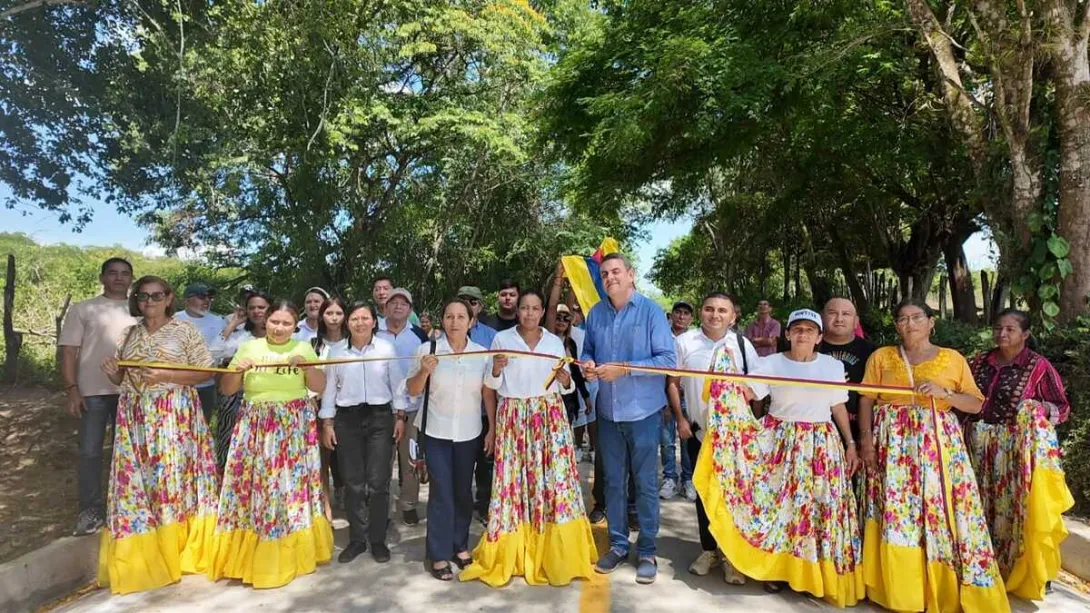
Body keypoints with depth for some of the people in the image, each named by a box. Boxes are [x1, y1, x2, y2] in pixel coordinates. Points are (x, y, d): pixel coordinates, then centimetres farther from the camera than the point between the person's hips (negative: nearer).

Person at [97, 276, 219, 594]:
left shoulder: (185, 329, -2)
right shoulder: (131, 334, 13)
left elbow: (205, 372, -5)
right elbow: (124, 379, 18)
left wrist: (165, 375, -16)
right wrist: (113, 373, -4)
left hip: (174, 414, -5)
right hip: (135, 416, 5)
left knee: (174, 476, -2)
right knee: (137, 479, 4)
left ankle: (177, 552, 11)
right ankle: (144, 556, 14)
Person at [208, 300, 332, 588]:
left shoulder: (304, 348, 5)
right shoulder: (249, 347, 7)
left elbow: (320, 387, -1)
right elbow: (226, 389, 7)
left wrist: (306, 366, -17)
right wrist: (238, 370, -12)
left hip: (293, 428, -1)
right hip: (254, 427, 1)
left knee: (290, 483, 2)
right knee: (251, 483, 1)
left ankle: (292, 552, 17)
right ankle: (249, 554, 16)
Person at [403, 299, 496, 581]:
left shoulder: (482, 354, -4)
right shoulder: (427, 349, -9)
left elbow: (489, 394, 4)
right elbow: (412, 391, -2)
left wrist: (493, 429, 3)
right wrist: (424, 371, -21)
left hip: (469, 433, 2)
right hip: (436, 432, -2)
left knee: (463, 492, 12)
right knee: (441, 492, -1)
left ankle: (460, 546, 29)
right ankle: (439, 555, 12)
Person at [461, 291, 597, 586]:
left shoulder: (555, 341, 7)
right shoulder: (502, 339, 2)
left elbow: (567, 387, 10)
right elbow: (493, 385, 3)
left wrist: (564, 378, -11)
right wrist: (496, 369, -17)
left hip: (550, 418, 1)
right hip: (513, 418, -1)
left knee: (555, 478, -3)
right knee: (514, 480, 0)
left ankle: (556, 556, 10)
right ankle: (512, 554, 15)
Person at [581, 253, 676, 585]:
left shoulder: (651, 311, -9)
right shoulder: (596, 313, 3)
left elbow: (668, 359, -14)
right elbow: (587, 350, 14)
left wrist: (624, 368, -21)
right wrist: (588, 365, -9)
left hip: (643, 410, -4)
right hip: (607, 410, 4)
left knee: (645, 483, 7)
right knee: (613, 481, 14)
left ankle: (647, 551, 22)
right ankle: (617, 544, 30)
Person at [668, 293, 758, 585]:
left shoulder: (741, 343, -5)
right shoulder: (684, 342, -5)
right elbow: (673, 383, 2)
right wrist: (681, 419, -3)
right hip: (698, 429, 1)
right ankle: (709, 549, 27)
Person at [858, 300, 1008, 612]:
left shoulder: (953, 359, 10)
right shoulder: (881, 357, 9)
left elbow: (976, 404, 7)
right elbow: (866, 400, 5)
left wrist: (944, 393, -11)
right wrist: (866, 438, -5)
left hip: (940, 443, 1)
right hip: (894, 443, 0)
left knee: (942, 509, -3)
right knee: (896, 511, -3)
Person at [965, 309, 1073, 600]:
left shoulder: (1038, 365, -5)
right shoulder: (980, 361, 8)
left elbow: (1062, 408, -2)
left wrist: (1042, 407, -21)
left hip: (1020, 448, -4)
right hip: (980, 447, 4)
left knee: (1019, 508, 0)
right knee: (986, 506, 11)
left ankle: (1025, 573, 17)